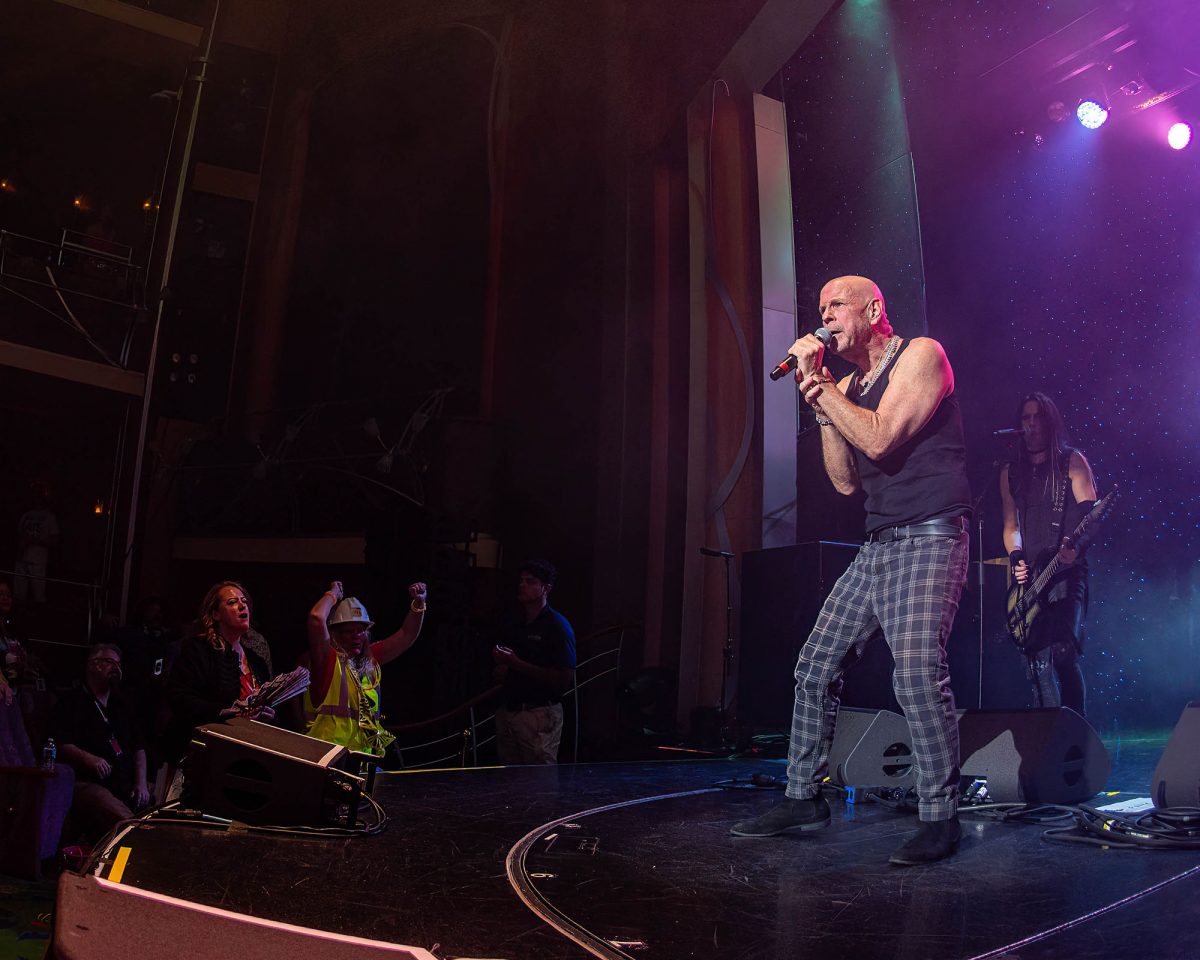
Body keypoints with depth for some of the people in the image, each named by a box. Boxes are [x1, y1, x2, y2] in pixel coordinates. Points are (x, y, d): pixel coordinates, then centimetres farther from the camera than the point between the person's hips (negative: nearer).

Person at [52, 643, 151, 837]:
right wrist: (88, 758, -21)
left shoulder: (123, 704, 27)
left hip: (127, 785, 6)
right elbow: (60, 745, -3)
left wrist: (141, 783, 8)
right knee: (125, 822, -38)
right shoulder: (71, 702, 8)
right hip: (87, 783, -6)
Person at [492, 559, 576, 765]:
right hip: (507, 713, 7)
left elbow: (565, 679, -16)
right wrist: (500, 671, 2)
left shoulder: (557, 626, -8)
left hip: (539, 715, -7)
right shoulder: (516, 626, 15)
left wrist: (517, 664, -17)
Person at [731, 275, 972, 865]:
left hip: (929, 538, -8)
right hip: (878, 545, 8)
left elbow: (879, 439, -18)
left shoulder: (920, 354, -3)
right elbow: (846, 480, 8)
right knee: (816, 666, 5)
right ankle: (804, 798, 16)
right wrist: (817, 401, 0)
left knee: (917, 671, -23)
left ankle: (940, 817, -9)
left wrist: (822, 387, -9)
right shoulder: (847, 387, 17)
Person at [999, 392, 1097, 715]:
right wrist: (1016, 557, -3)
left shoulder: (1071, 461, 3)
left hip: (1067, 571, -5)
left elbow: (1089, 511, -8)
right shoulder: (1010, 472, 15)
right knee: (1039, 660, 2)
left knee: (1063, 651, -20)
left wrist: (1076, 545, -27)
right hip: (1028, 578, 5)